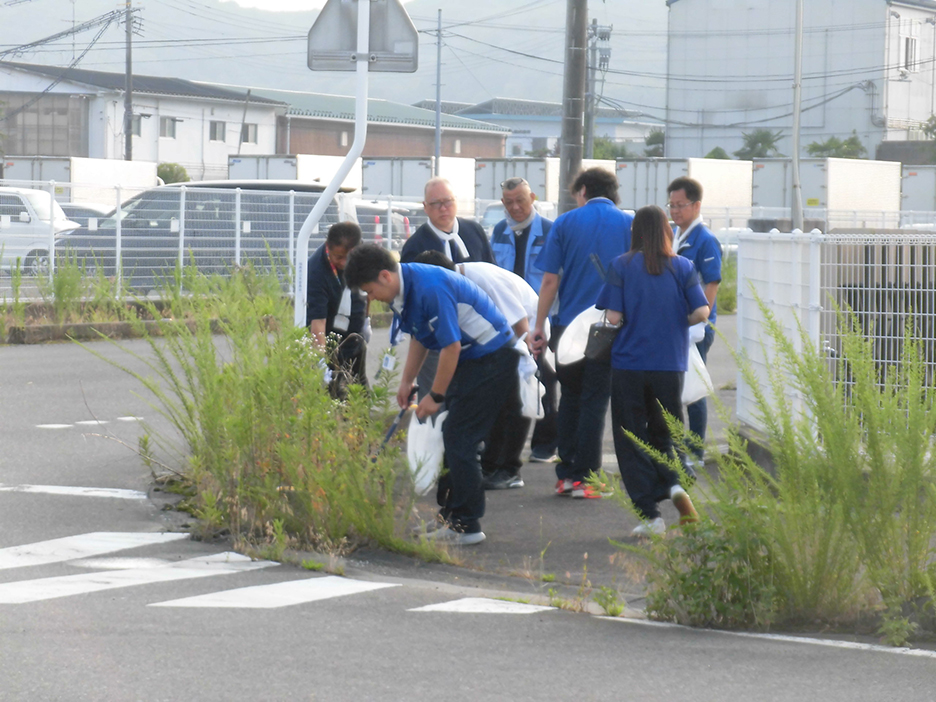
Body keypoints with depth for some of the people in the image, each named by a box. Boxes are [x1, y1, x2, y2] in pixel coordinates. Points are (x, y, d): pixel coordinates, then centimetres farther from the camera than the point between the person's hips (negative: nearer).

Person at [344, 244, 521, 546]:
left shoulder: (430, 289, -28)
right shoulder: (401, 291, 2)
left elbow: (451, 345, -25)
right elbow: (419, 337, 18)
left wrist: (435, 396, -16)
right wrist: (407, 381, 15)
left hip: (492, 356, -10)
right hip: (470, 359, 10)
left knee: (459, 439, -11)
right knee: (454, 439, 12)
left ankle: (465, 526, -6)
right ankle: (453, 518, 20)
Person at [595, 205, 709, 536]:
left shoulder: (622, 266, -5)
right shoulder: (683, 267, -1)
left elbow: (613, 316, -9)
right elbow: (701, 312, -7)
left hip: (628, 363, -2)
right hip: (670, 366, 2)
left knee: (631, 439, 7)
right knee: (664, 432, 18)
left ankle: (649, 514, 2)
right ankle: (674, 482, -11)